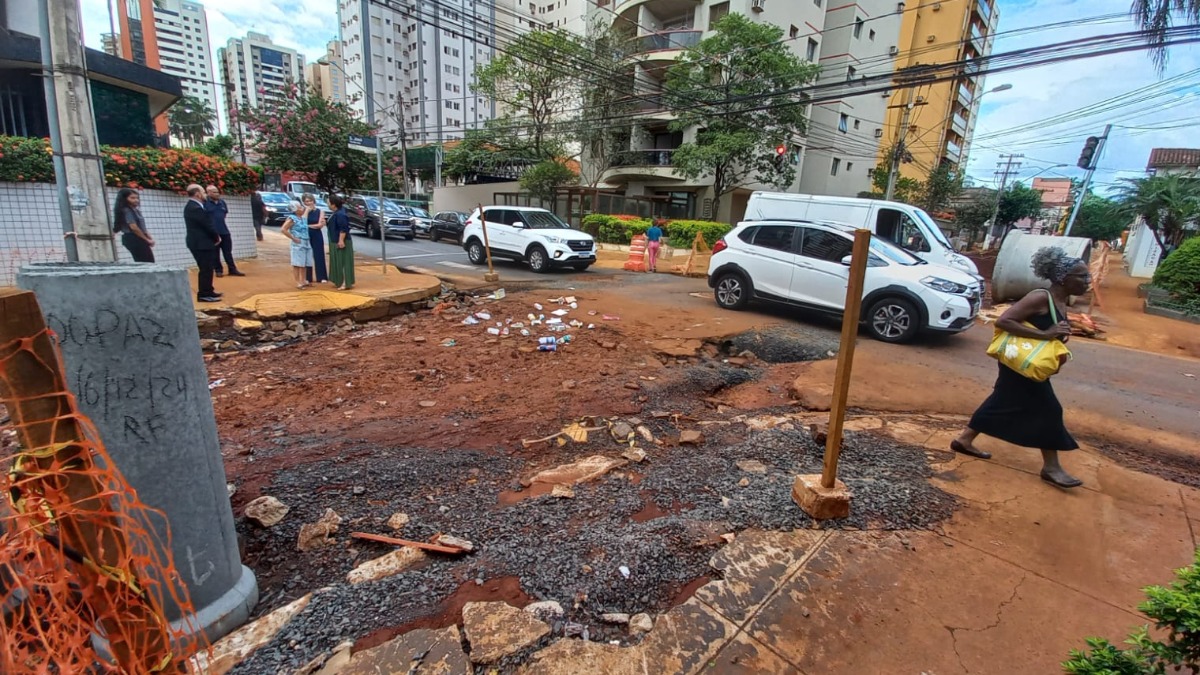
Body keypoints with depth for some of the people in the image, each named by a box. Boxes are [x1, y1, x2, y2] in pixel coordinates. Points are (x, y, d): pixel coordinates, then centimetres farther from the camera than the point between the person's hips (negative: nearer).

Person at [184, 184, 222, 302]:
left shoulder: (192, 206, 14)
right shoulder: (196, 208, -20)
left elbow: (206, 224, 13)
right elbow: (207, 225, -19)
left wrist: (215, 236, 4)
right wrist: (217, 237, -4)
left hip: (201, 242, 11)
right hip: (201, 243, -11)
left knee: (207, 268, 18)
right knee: (206, 269, -6)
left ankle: (207, 291, 26)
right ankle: (204, 294, -1)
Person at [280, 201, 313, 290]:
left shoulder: (303, 217, 12)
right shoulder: (292, 219, -8)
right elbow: (283, 230, -14)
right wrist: (293, 238, -12)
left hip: (307, 243, 7)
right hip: (298, 244, -7)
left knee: (305, 264, 11)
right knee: (297, 264, -2)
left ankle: (302, 281, 21)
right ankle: (298, 282, 2)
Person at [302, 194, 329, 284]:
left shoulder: (320, 211, 1)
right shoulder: (303, 211, 3)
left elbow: (320, 225, -8)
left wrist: (308, 225, -7)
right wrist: (307, 211, -11)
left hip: (317, 236, -1)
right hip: (306, 236, 1)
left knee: (319, 256, 0)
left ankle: (322, 277, 5)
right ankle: (308, 277, 12)